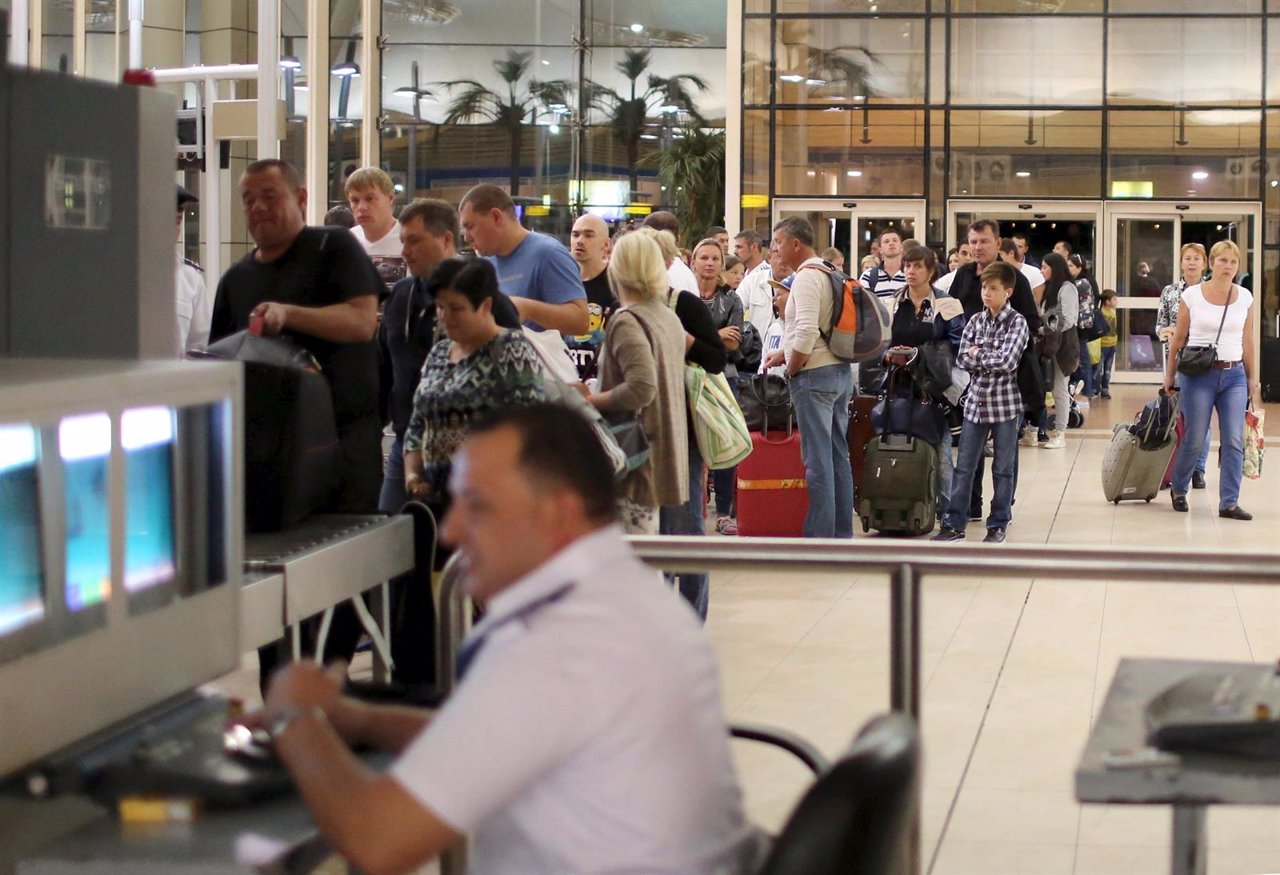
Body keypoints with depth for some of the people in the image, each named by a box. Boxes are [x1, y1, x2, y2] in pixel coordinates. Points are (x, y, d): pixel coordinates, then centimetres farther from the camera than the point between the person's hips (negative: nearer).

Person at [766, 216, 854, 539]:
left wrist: (791, 369, -11)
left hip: (814, 377, -9)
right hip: (841, 371, 9)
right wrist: (784, 354, 19)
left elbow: (807, 333, -25)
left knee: (817, 459, -6)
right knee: (838, 456, 12)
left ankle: (819, 539, -4)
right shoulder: (829, 275, 15)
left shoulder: (807, 277, -14)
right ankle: (842, 533, 17)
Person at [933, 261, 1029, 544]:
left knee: (1003, 469, 6)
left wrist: (978, 354, -7)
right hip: (976, 401, 4)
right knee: (964, 467, 5)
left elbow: (1007, 361, -17)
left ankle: (998, 526, 14)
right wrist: (991, 359, -12)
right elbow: (962, 359, 0)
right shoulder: (975, 321, 7)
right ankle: (954, 524, 10)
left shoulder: (1017, 322, -6)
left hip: (1005, 404, -4)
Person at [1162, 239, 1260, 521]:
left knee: (1234, 441, -4)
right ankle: (1178, 490, 26)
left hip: (1234, 375, 3)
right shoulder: (1192, 296, -3)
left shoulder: (1245, 298, 5)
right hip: (1199, 374, -3)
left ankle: (1229, 503, 2)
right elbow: (1178, 339, 4)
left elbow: (1247, 343, 11)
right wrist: (1169, 376, 8)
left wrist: (1253, 379, 11)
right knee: (1194, 440, 2)